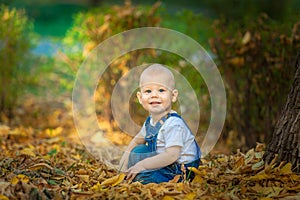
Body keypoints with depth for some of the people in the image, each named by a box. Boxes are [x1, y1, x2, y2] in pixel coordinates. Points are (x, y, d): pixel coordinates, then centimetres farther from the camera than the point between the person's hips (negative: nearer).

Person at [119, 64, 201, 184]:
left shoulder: (173, 124, -24)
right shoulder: (150, 121, 5)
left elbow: (172, 155, -32)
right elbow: (137, 140, 23)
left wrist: (142, 165, -29)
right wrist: (127, 154, 6)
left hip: (181, 173, -9)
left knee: (141, 175, -26)